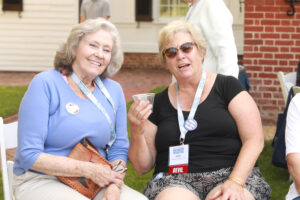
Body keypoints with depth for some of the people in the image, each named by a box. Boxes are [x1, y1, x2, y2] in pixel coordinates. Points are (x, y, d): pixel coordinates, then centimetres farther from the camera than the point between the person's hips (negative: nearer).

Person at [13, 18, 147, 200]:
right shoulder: (45, 84, -8)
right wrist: (88, 170, -17)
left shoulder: (113, 91, 7)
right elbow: (30, 155, -12)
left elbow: (119, 149, 9)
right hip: (43, 181, -4)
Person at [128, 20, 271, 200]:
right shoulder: (160, 102, 14)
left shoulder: (227, 86, 8)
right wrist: (137, 132, -5)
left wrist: (235, 182, -17)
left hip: (231, 173, -1)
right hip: (175, 181, 2)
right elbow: (143, 167, 14)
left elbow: (254, 140, -2)